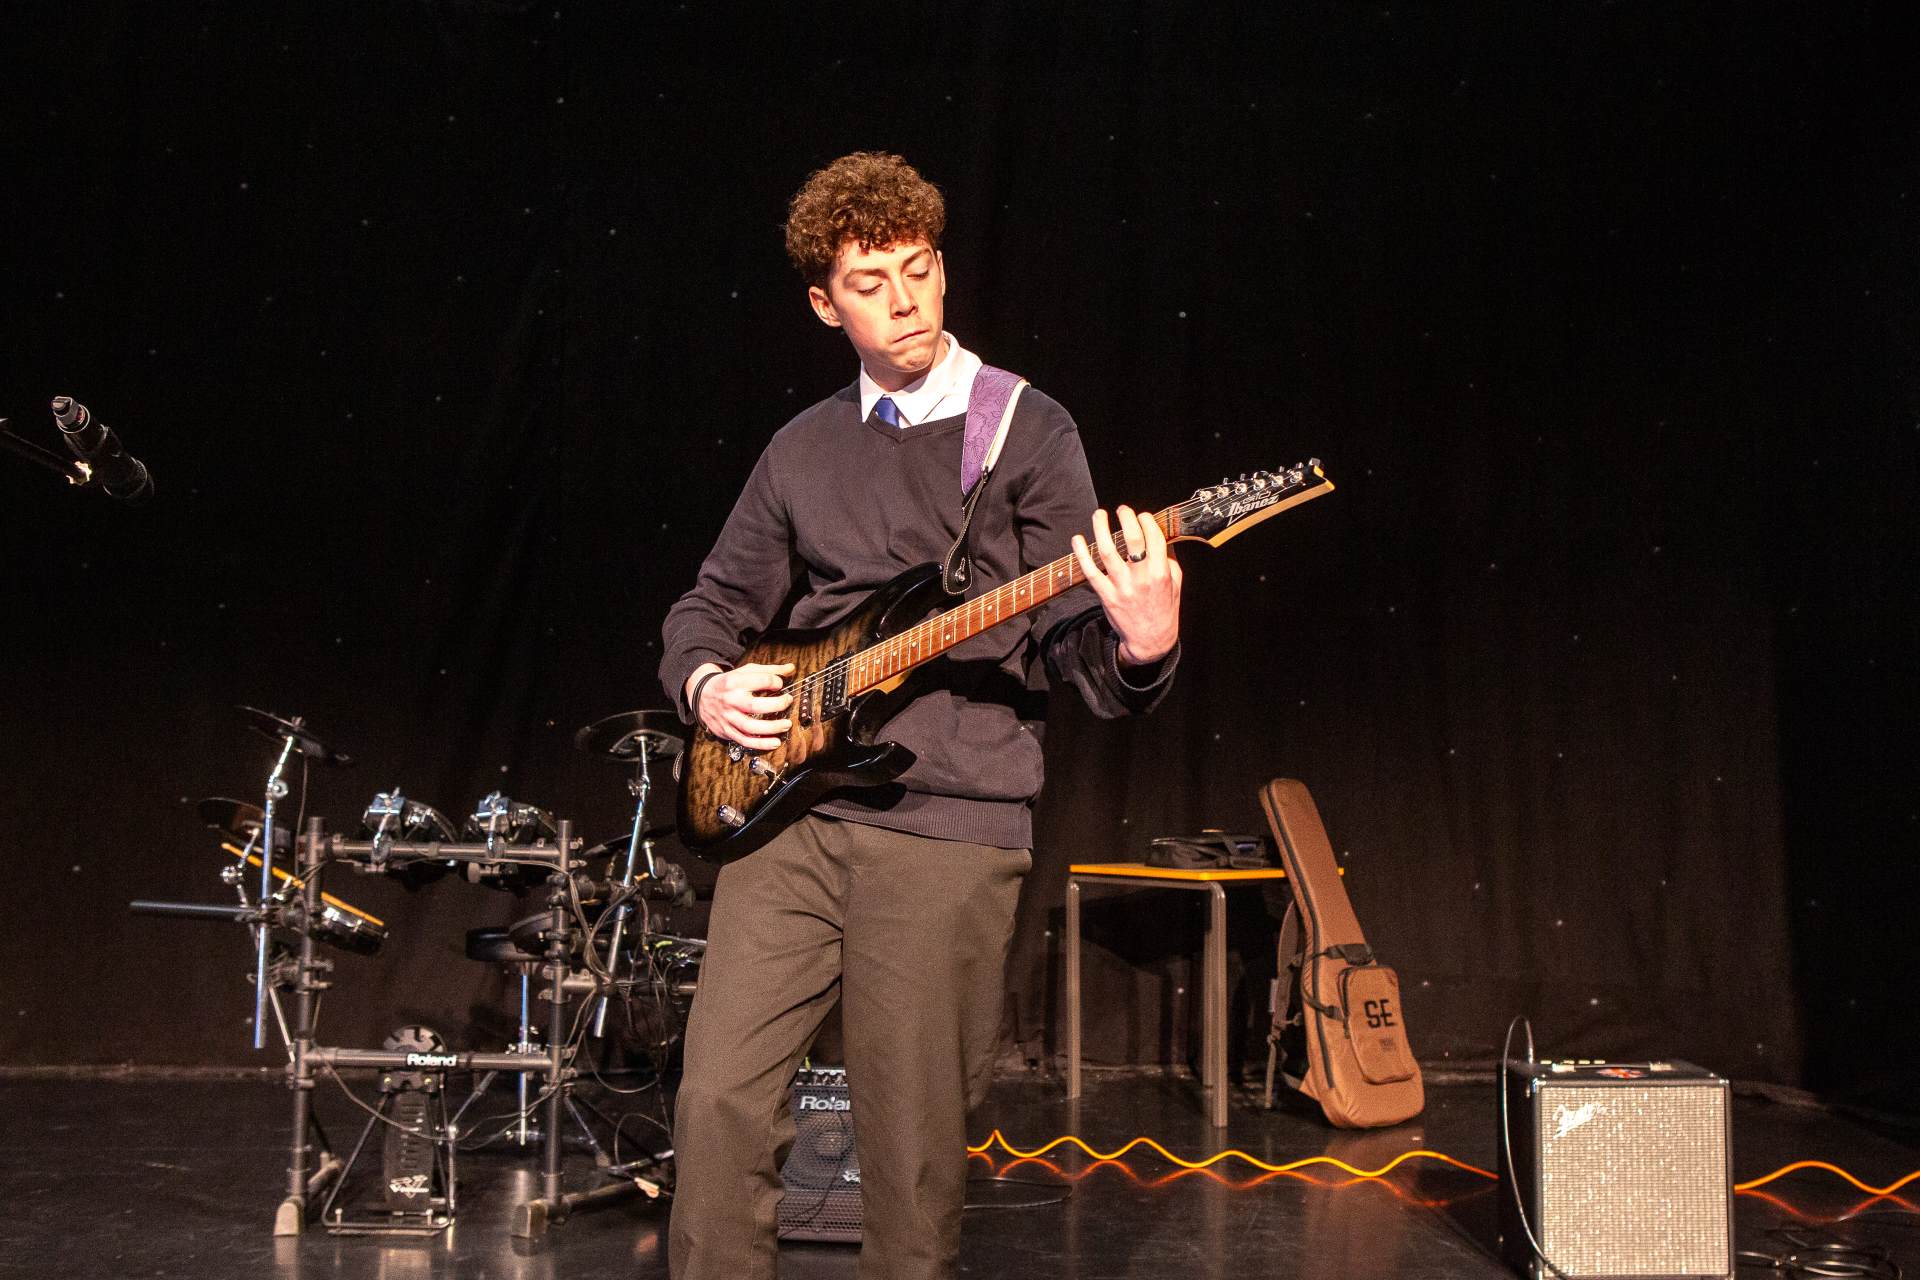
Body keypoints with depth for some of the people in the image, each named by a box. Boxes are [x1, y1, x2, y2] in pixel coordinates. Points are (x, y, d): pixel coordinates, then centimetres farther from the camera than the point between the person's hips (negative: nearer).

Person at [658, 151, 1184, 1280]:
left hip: (949, 827, -3)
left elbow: (1070, 643, -4)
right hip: (788, 808, 4)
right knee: (719, 1099, -3)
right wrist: (704, 682, 1)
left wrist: (1140, 646, -26)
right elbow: (715, 603, 23)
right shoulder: (804, 448, 15)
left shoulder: (1026, 430, 2)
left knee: (916, 1152, 2)